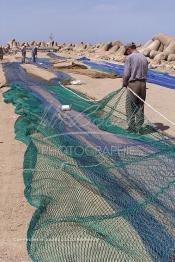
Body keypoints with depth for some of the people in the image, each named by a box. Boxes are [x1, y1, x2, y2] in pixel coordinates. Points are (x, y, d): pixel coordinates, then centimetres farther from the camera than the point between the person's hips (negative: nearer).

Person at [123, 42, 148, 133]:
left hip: (133, 84, -5)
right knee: (140, 106, 12)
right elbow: (145, 73, 10)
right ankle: (139, 127, 17)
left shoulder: (129, 58, -7)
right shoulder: (144, 58, 11)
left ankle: (132, 127, 7)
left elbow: (126, 73, -10)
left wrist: (124, 83, 5)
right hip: (143, 83, 6)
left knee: (130, 106, 5)